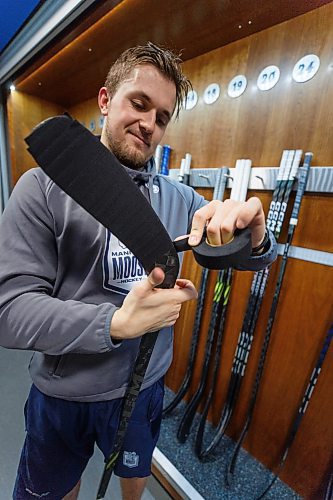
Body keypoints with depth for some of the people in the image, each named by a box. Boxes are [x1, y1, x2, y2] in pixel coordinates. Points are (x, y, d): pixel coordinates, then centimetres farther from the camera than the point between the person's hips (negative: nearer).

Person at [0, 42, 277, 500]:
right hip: (62, 396, -1)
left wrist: (253, 229, -27)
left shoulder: (180, 198, -6)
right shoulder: (45, 186, -15)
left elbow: (255, 260, -4)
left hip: (145, 389, 3)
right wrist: (117, 322, -34)